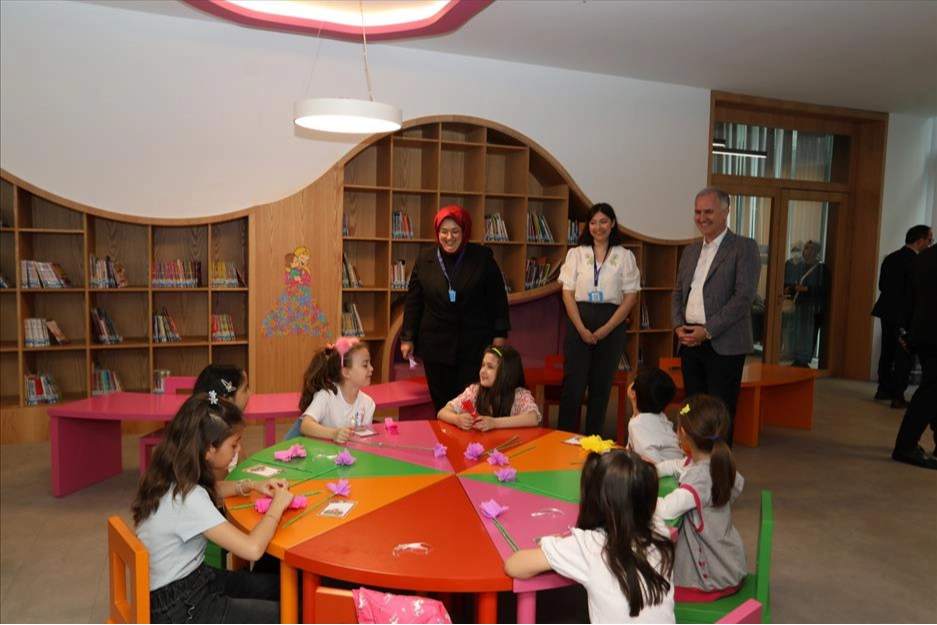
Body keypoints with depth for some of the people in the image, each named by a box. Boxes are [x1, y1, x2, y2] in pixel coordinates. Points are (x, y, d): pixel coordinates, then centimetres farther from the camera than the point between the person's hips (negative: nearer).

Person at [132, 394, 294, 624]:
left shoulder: (173, 478, -3)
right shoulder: (186, 498, -30)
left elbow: (209, 490, 22)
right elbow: (252, 549, -36)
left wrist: (250, 486, 5)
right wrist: (277, 505, -18)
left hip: (190, 581, 9)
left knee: (281, 588, 13)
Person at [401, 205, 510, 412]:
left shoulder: (482, 257, -2)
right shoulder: (425, 259, 2)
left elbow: (498, 298, 2)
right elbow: (413, 301, 6)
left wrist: (499, 334, -1)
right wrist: (407, 337, 4)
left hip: (474, 345, -2)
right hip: (436, 346, 2)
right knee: (441, 404, 10)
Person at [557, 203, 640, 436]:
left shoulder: (625, 256, 5)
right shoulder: (576, 253, 5)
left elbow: (630, 297, 1)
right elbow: (568, 293, 0)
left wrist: (606, 329, -8)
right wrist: (582, 329, -10)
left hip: (611, 326, 1)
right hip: (578, 324, 0)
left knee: (602, 385, 7)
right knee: (573, 383, -3)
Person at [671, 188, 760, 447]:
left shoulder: (744, 247, -3)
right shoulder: (690, 251, 16)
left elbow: (744, 296, -12)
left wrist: (707, 330, -16)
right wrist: (678, 325, 0)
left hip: (723, 345, -6)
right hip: (690, 342, 6)